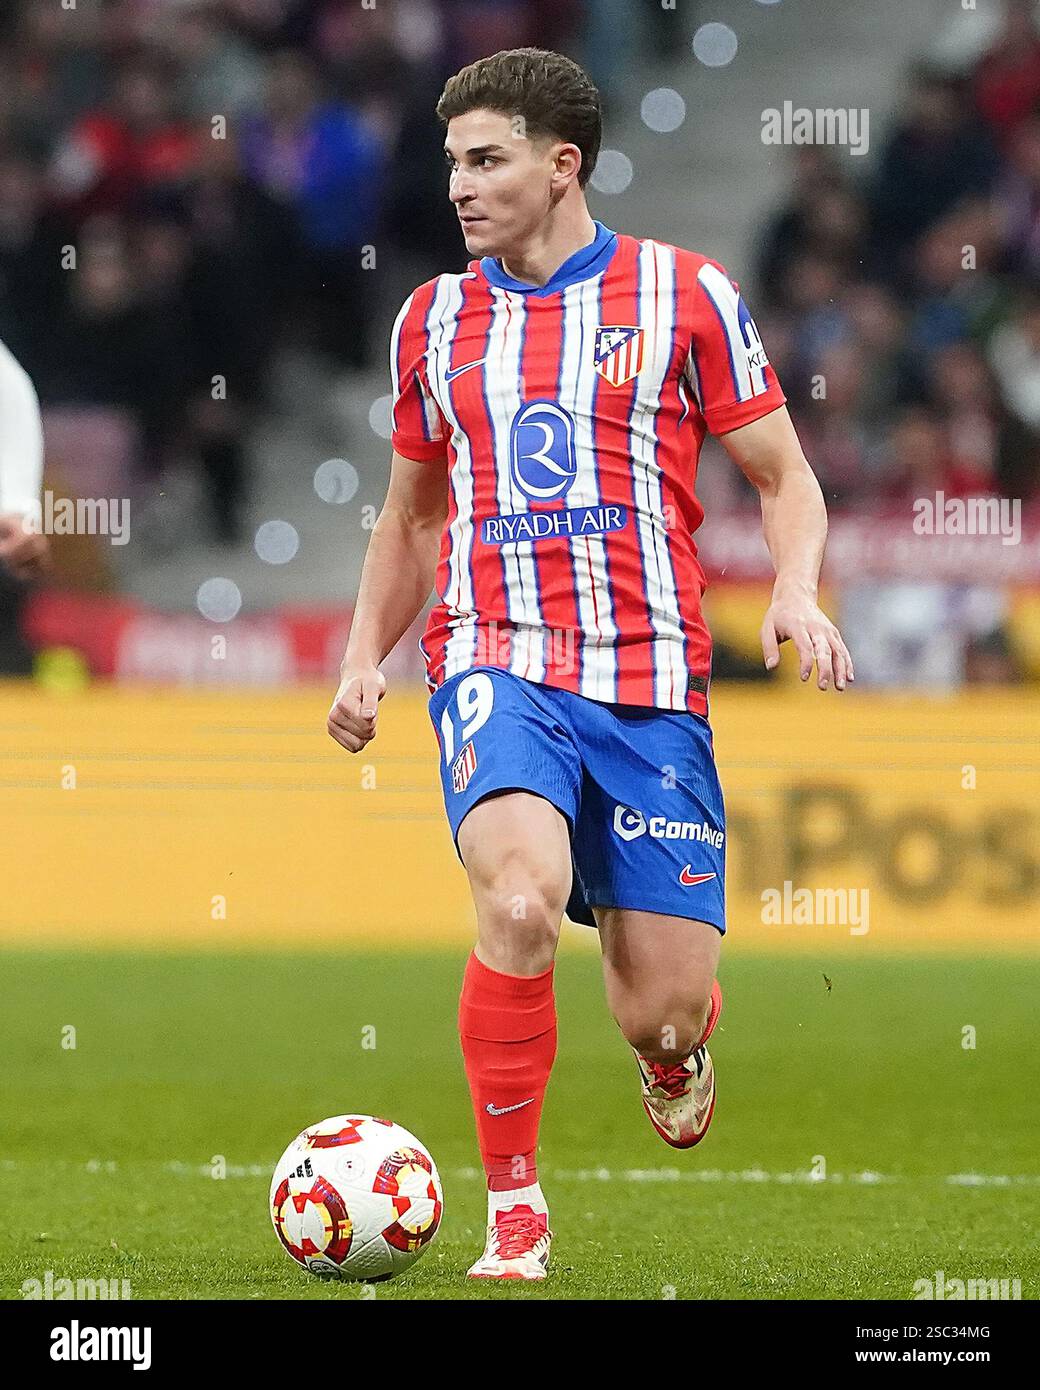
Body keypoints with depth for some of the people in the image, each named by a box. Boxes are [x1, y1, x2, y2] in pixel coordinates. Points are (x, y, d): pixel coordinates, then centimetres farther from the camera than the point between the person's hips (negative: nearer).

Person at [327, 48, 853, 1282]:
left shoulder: (686, 296, 3)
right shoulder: (435, 320, 12)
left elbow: (783, 479, 8)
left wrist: (797, 590, -12)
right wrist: (363, 658, 11)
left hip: (651, 677, -1)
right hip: (494, 663, 1)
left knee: (663, 1008, -5)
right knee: (521, 899, -30)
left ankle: (673, 1040, 37)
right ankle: (513, 1209, -15)